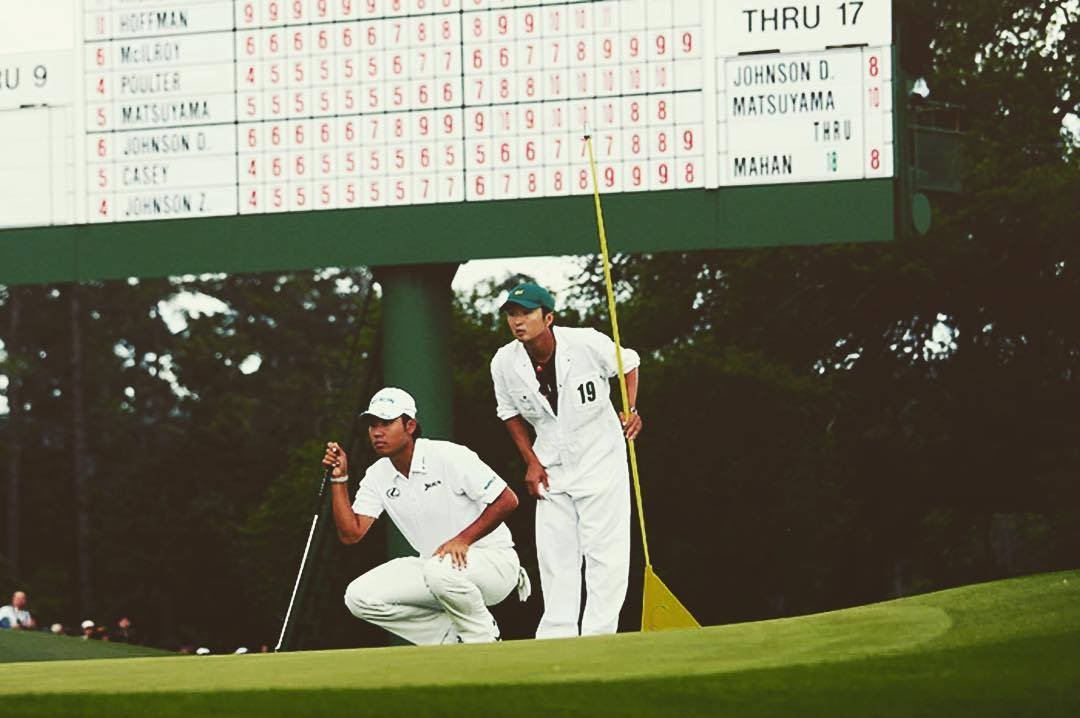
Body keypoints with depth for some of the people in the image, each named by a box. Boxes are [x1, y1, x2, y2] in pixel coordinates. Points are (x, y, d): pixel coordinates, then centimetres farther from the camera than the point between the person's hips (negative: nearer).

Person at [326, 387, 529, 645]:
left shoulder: (448, 456, -15)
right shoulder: (378, 476, 3)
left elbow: (507, 500, -16)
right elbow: (350, 534, -3)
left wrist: (463, 539, -24)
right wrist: (339, 478, -10)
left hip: (492, 560, -7)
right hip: (431, 564, 7)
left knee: (441, 570, -40)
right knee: (359, 596, -11)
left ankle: (483, 642, -12)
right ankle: (455, 637, 0)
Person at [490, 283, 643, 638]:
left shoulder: (588, 344, -18)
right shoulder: (504, 363, -9)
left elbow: (628, 363, 1)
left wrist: (630, 411, -13)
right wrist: (531, 462, 0)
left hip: (601, 459, -3)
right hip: (551, 470, 3)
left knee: (605, 555, -8)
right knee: (555, 559, 3)